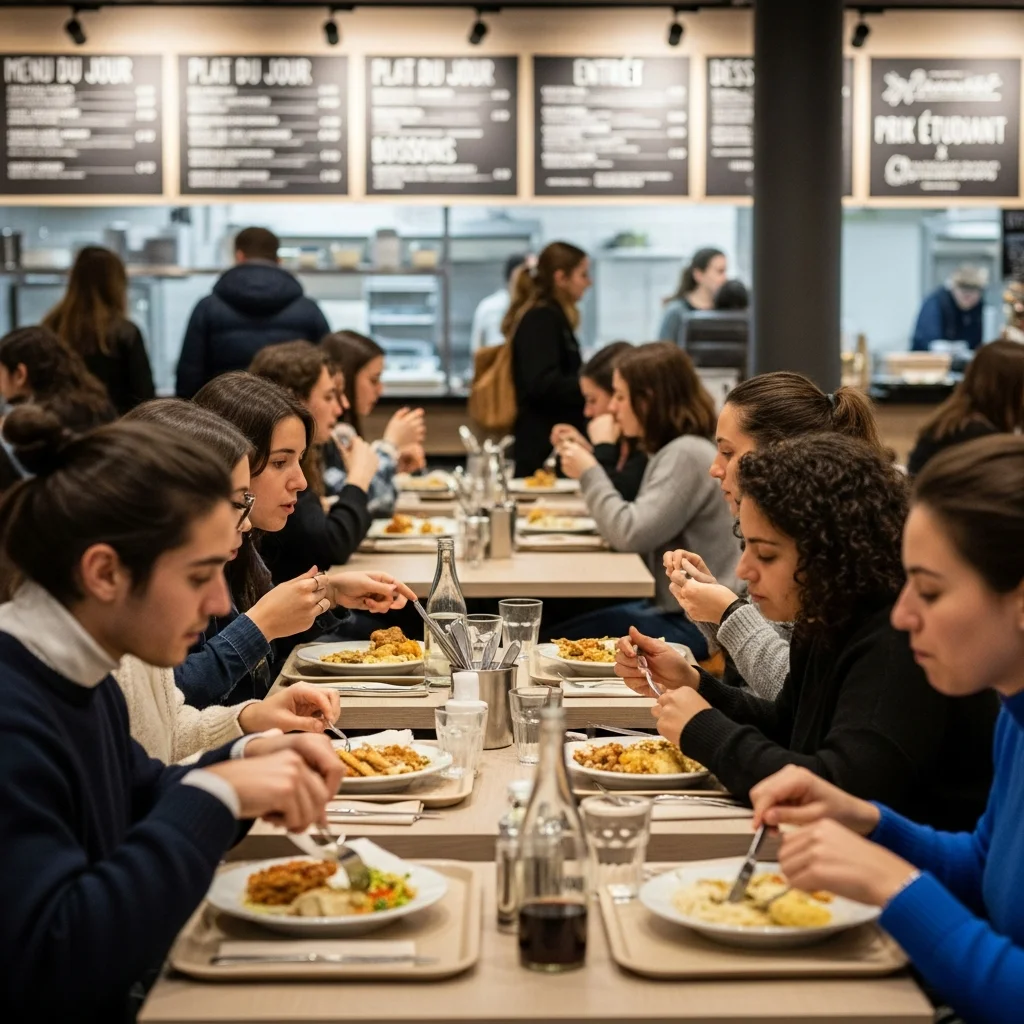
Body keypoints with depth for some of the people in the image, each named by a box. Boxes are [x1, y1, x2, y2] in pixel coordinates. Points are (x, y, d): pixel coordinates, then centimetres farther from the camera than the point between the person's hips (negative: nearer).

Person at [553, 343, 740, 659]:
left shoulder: (686, 455, -18)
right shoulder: (675, 450, 15)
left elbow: (632, 534, -23)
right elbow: (641, 530, 11)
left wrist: (589, 473, -12)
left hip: (695, 623, -10)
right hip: (674, 607, 10)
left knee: (562, 645, -12)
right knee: (558, 630, 5)